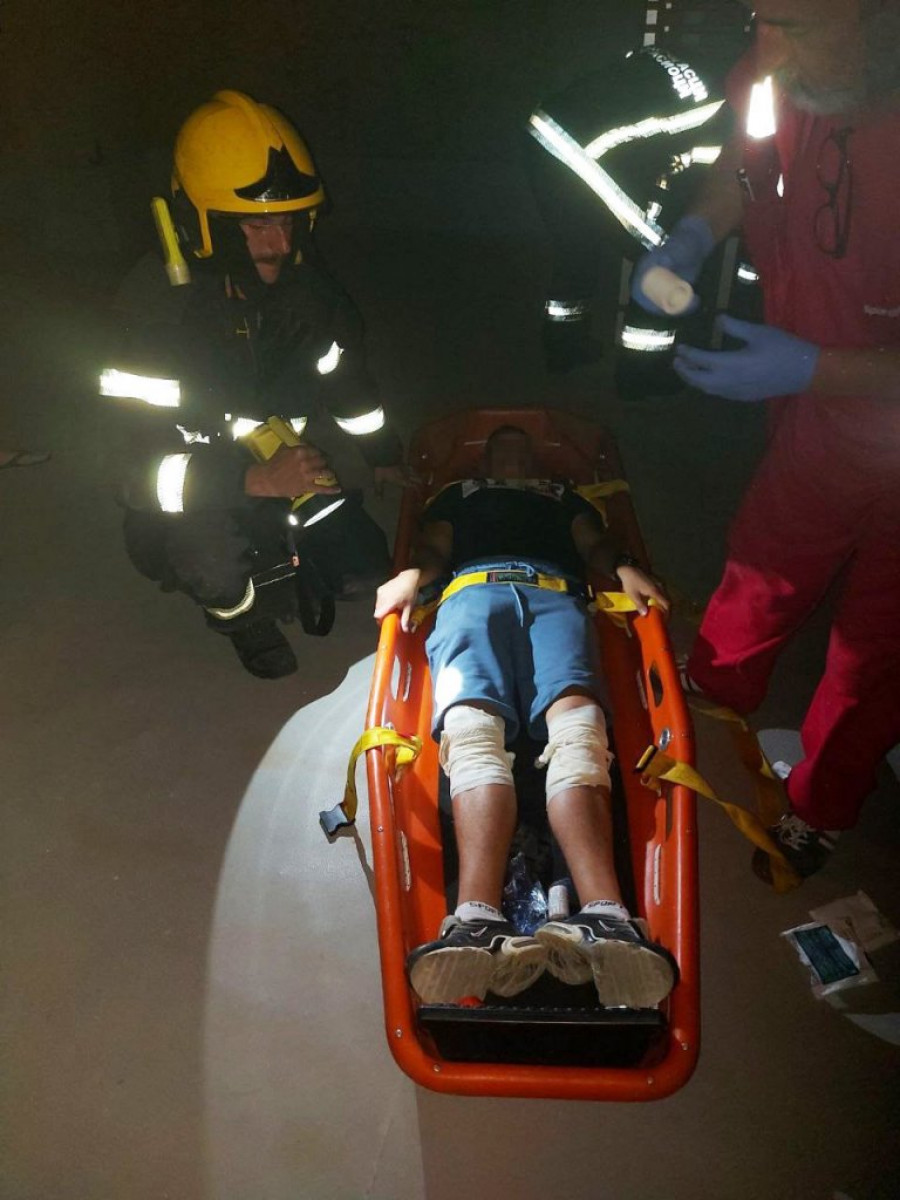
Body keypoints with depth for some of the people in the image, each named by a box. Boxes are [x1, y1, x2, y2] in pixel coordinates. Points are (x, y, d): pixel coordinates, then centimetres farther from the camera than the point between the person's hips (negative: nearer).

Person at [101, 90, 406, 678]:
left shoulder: (304, 283, -10)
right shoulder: (160, 304, -27)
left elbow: (346, 375, 10)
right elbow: (150, 468, -32)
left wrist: (387, 457, 10)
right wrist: (257, 480, -46)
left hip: (280, 470, 5)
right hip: (191, 501, -4)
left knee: (363, 568, -9)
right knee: (211, 556, -35)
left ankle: (273, 562, 25)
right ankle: (238, 608, 4)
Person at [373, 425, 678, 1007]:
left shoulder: (563, 495, 43)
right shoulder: (458, 494, 42)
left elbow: (594, 543, 26)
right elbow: (434, 549, 26)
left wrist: (624, 568, 2)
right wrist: (412, 575, 1)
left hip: (555, 595, 0)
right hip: (473, 590, 0)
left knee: (575, 724, -34)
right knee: (472, 728, -33)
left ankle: (604, 918, -56)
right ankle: (480, 919, -55)